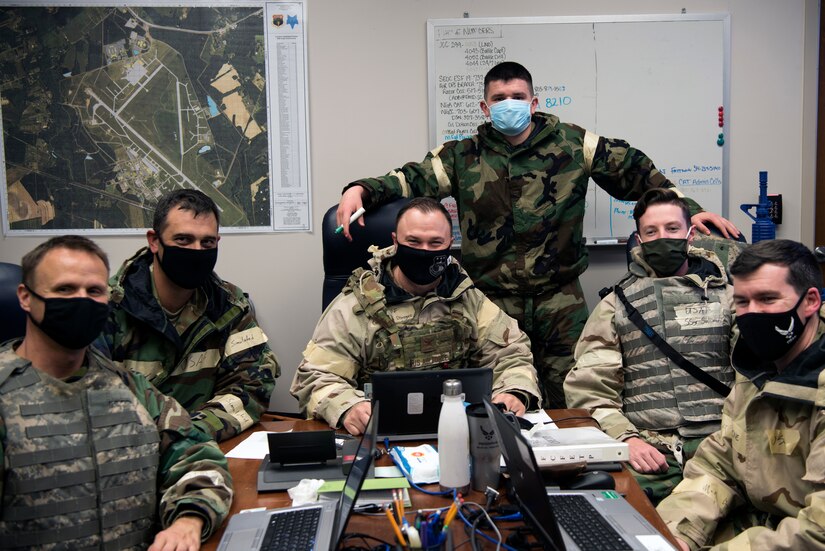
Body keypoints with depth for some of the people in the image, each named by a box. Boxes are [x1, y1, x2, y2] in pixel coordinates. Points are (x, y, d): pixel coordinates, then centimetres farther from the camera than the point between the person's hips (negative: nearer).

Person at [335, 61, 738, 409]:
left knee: (570, 402, 7)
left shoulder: (571, 144, 2)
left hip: (560, 297, 0)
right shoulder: (463, 157, 3)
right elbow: (411, 179, -1)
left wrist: (687, 210, 2)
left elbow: (633, 170, 6)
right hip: (494, 300, 0)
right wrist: (361, 190, -19)